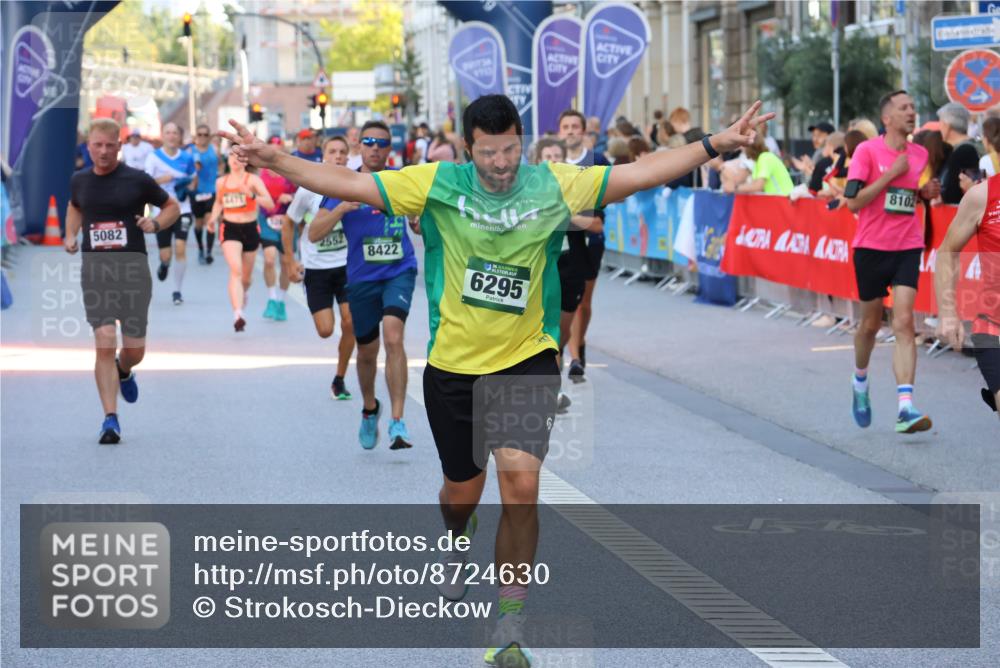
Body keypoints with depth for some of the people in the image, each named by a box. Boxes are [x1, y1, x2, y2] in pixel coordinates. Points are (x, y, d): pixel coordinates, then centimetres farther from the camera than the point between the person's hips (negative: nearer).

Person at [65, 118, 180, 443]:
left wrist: (155, 224, -9)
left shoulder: (137, 180, -1)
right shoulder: (79, 181, 8)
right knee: (105, 343, -11)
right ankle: (110, 419, -7)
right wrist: (70, 235, 13)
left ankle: (123, 371, 42)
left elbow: (172, 206, 10)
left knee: (135, 349, 3)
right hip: (94, 266, 1)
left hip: (133, 263, -1)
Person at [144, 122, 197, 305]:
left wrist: (190, 187, -5)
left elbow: (194, 179, 17)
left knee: (180, 248, -15)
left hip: (182, 209, 0)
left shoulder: (187, 157, 3)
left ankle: (177, 291, -1)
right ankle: (164, 264, 41)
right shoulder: (154, 157, -3)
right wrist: (160, 180, -23)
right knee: (165, 255, 1)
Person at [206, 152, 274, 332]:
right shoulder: (221, 182, 6)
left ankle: (243, 293, 51)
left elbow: (270, 204, -16)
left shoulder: (253, 180, -5)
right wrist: (213, 219, 6)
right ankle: (238, 315, -31)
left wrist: (252, 195, -32)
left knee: (246, 277, 15)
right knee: (236, 270, -22)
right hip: (229, 229, 0)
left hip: (250, 229, 0)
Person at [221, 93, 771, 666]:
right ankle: (457, 539, 56)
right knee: (462, 490, 15)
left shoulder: (553, 184, -5)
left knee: (521, 484, -18)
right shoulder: (437, 185, -7)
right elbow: (349, 184, -8)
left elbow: (639, 173, -5)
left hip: (528, 361, -1)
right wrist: (274, 160, -18)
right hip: (453, 365, 1)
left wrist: (715, 145, -11)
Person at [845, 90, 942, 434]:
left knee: (904, 323, -12)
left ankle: (905, 408, -20)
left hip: (907, 249, 2)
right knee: (871, 322, 12)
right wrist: (891, 174, -17)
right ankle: (860, 380, 42)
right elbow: (853, 201, -14)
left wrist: (929, 192, 1)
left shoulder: (920, 154, 7)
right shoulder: (867, 151, -7)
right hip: (872, 247, -2)